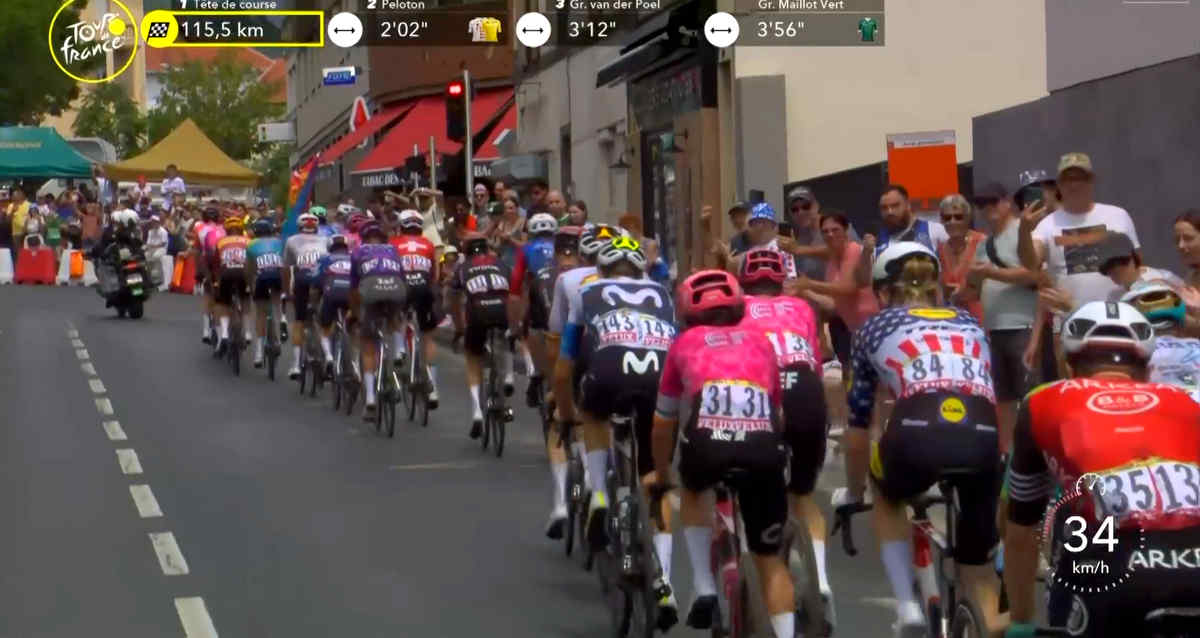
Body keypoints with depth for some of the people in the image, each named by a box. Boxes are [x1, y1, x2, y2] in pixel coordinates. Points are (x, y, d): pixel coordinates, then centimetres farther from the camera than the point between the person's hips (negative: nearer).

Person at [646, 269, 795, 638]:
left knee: (692, 492, 35)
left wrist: (660, 474, 53)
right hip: (765, 446, 1)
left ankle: (704, 591, 22)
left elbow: (663, 422, 37)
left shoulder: (685, 344, 28)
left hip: (708, 440, -1)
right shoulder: (760, 341, 31)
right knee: (770, 559, 17)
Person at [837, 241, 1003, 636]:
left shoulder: (876, 327, 27)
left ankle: (907, 606, 19)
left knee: (888, 494, 34)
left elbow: (858, 425, 33)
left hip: (919, 434, -2)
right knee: (977, 559, 23)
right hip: (983, 440, 2)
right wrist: (970, 459, 61)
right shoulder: (970, 323, 34)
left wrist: (853, 492, 50)